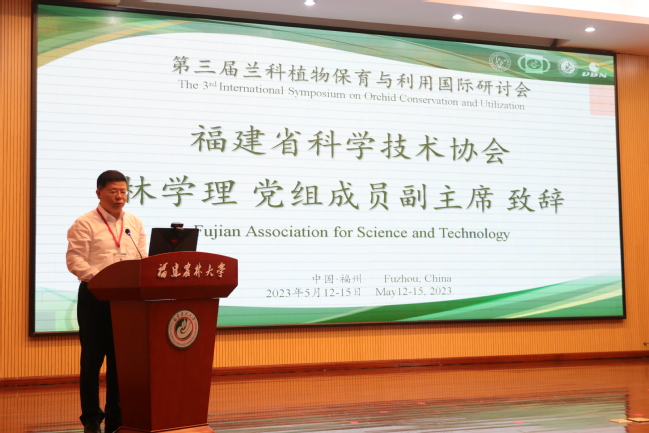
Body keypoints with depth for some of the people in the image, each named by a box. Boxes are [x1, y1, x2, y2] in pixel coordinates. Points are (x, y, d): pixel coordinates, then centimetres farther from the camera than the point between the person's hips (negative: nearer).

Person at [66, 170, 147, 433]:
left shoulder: (134, 223, 13)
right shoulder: (85, 224, -3)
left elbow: (143, 259, 13)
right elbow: (75, 260, -11)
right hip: (95, 296, -4)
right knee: (93, 358, 2)